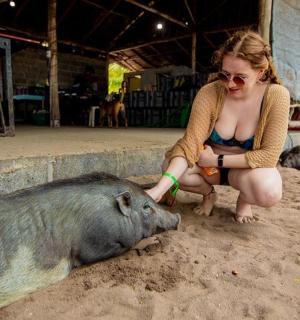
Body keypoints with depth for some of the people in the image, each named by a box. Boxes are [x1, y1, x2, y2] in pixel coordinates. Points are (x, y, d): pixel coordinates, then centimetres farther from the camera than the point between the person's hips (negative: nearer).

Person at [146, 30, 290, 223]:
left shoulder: (276, 96, -20)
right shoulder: (209, 93, -19)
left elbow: (269, 155, -20)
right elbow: (189, 143, -26)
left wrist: (217, 160, -23)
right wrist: (160, 188, -39)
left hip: (249, 168, -1)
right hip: (209, 163, 2)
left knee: (269, 191, -35)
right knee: (170, 166, -26)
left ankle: (245, 199, 3)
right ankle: (208, 193, 5)